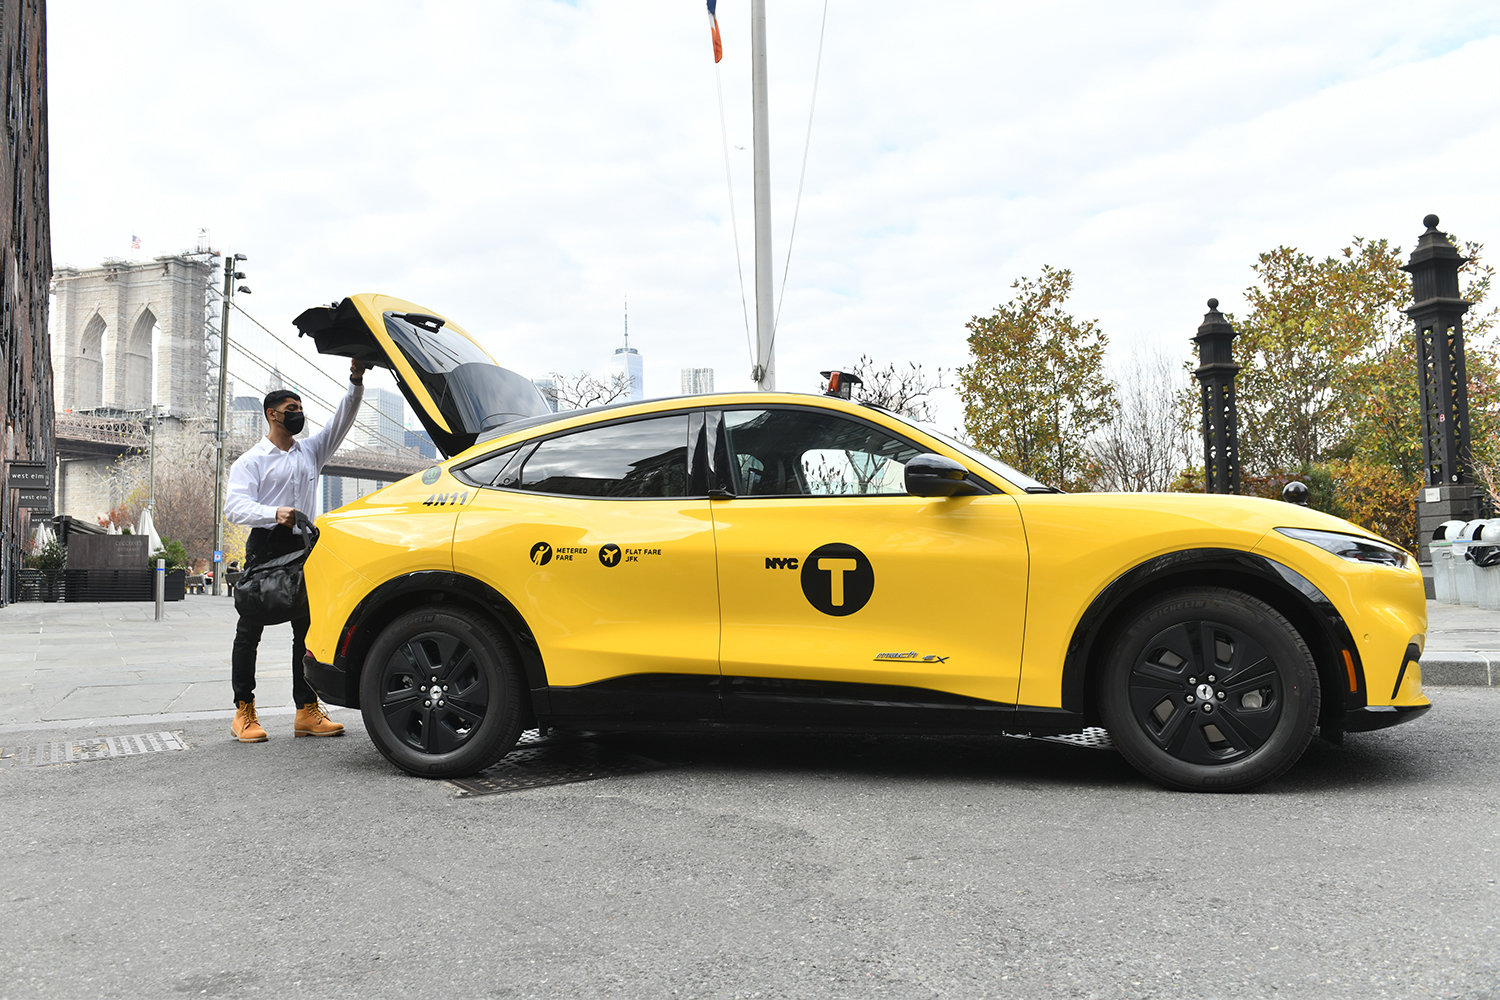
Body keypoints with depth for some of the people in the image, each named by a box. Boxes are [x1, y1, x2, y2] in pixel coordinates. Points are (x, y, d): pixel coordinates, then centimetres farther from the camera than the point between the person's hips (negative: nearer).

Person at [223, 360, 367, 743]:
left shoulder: (311, 450, 18)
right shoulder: (251, 460, 3)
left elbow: (341, 421, 9)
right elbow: (234, 506, -10)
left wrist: (356, 382, -6)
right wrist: (274, 514, -29)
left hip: (303, 550, 5)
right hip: (265, 550, -5)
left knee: (308, 631, 2)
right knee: (249, 632, -1)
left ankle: (307, 711, 5)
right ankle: (244, 712, 4)